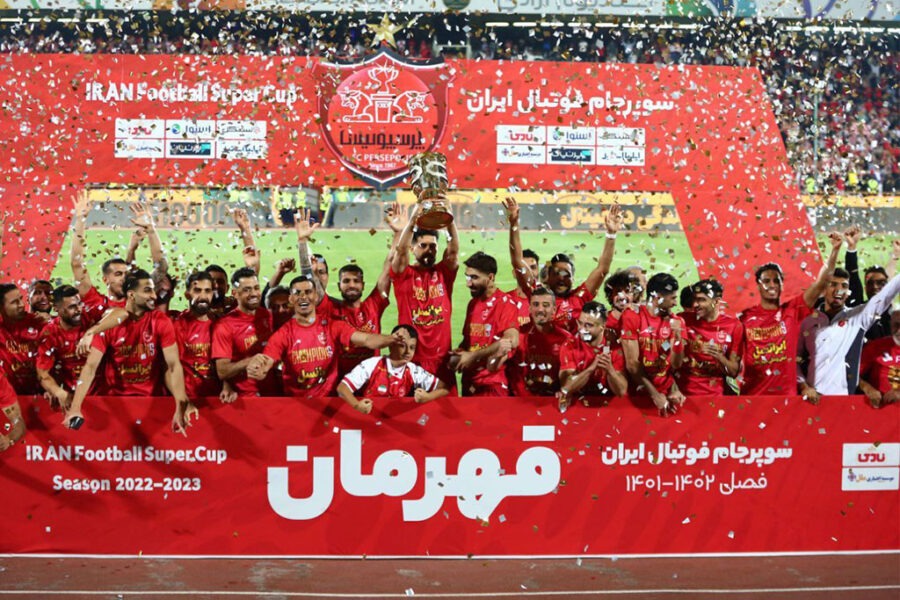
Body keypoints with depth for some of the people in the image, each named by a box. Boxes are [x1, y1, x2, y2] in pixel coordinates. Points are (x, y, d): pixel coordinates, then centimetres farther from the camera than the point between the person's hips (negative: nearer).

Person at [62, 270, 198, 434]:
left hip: (150, 398, 0)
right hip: (114, 398, 0)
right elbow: (91, 366, -11)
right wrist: (75, 408, -23)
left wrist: (181, 406, -26)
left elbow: (173, 365, -12)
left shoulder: (162, 322, -6)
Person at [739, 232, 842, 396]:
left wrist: (835, 250, -11)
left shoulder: (793, 309, 4)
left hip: (786, 393, 1)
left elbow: (821, 283, -3)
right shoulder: (745, 317, 3)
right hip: (752, 394, 0)